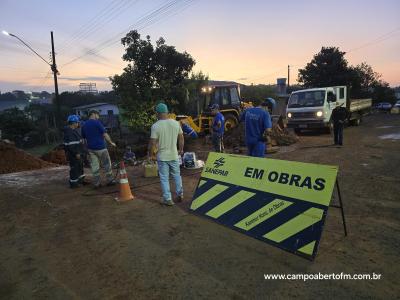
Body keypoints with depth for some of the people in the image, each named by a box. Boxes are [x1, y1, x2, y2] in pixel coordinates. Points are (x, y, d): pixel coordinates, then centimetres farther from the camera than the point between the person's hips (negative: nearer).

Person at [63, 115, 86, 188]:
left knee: (80, 166, 20)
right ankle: (73, 183, 11)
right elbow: (70, 144, -27)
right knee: (74, 168, -1)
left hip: (78, 152, 11)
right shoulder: (69, 132, -21)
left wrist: (79, 152, 22)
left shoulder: (74, 130, 11)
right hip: (73, 154, -10)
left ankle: (81, 180, 34)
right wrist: (76, 153, -25)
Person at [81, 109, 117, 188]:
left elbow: (83, 138, 14)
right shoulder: (97, 122, -9)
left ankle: (96, 183, 10)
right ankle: (110, 180, 14)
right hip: (100, 147, -6)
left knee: (94, 166, 7)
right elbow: (105, 134, -11)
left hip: (91, 148, 6)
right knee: (107, 164, 7)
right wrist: (111, 142, -1)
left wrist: (87, 147, 21)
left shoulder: (84, 125, 11)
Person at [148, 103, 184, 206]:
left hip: (162, 156, -3)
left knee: (164, 178, 7)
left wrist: (149, 154, 1)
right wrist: (181, 149, 20)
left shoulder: (155, 126, -14)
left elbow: (152, 143, -14)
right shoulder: (176, 123, -2)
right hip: (174, 155, 3)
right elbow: (181, 138, 6)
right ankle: (180, 194, 27)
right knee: (177, 175, 20)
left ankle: (167, 199, 13)